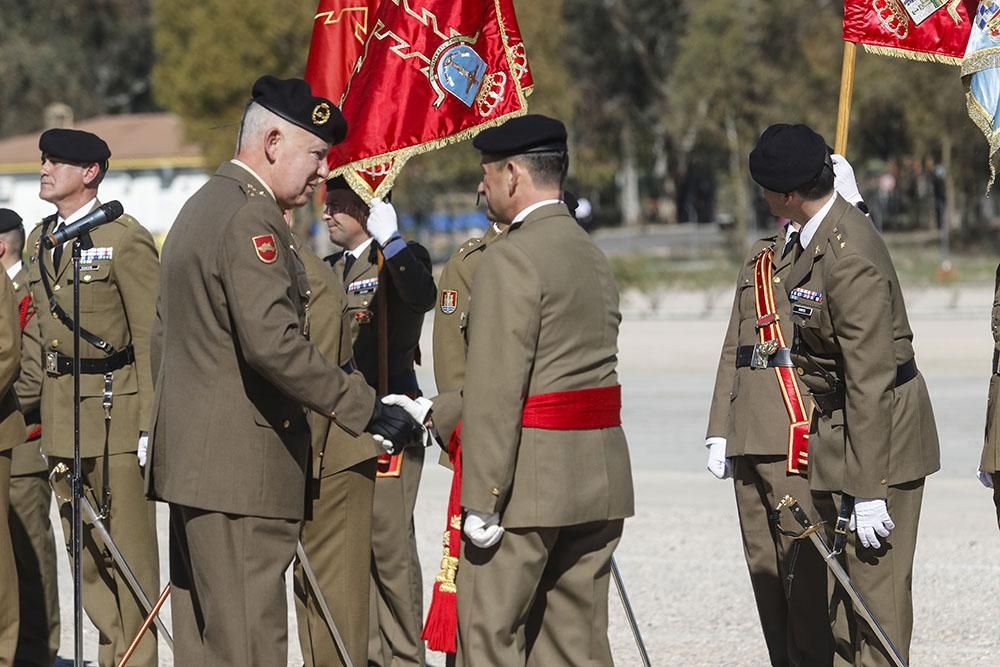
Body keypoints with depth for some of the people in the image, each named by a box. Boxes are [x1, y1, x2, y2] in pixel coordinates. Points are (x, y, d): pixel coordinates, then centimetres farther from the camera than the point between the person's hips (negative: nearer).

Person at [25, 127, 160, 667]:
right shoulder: (40, 240, 13)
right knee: (84, 549, 11)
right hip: (61, 414, 7)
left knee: (128, 546, -3)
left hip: (116, 408, -7)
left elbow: (151, 338, -10)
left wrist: (151, 422, -13)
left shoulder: (125, 240, -9)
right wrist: (44, 413, 13)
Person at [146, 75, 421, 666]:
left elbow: (164, 336, 24)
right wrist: (366, 408, -23)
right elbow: (274, 344, -26)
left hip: (191, 458, 11)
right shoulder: (251, 218, -15)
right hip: (241, 469, -11)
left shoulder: (199, 208, 18)